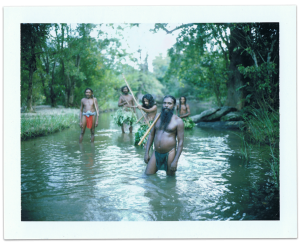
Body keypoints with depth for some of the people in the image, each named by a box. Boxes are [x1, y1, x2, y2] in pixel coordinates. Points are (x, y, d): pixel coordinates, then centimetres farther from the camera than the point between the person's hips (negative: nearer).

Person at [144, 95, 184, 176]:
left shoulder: (178, 121, -7)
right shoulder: (157, 117, 8)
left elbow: (180, 142, -8)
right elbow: (151, 135, 12)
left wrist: (175, 161, -14)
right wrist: (146, 153, 6)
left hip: (169, 153, -4)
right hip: (156, 153, 4)